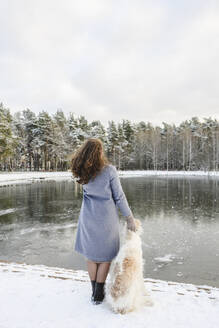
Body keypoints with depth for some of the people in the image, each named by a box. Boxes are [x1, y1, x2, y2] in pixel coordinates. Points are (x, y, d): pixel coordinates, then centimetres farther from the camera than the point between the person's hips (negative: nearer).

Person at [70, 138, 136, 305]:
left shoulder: (82, 171, -4)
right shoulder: (109, 170, -16)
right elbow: (119, 197, -12)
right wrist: (130, 217, -2)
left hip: (88, 217, 4)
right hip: (106, 218, -4)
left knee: (91, 255, 19)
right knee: (105, 257, 15)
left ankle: (94, 291, 34)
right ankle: (98, 294, 25)